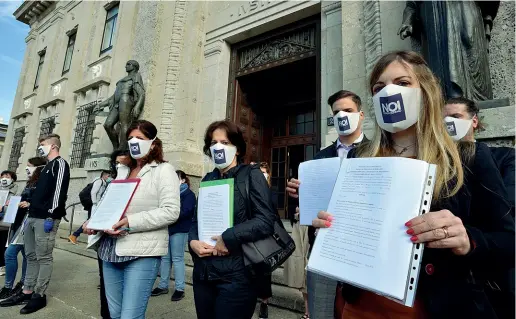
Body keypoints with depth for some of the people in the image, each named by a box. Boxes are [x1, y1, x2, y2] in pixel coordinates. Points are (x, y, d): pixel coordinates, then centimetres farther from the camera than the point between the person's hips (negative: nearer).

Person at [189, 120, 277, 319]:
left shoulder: (251, 175, -5)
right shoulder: (208, 179, 12)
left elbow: (266, 220, -16)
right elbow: (196, 219, 14)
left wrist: (228, 238, -18)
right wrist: (193, 241, -5)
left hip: (236, 274, -6)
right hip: (203, 273, 6)